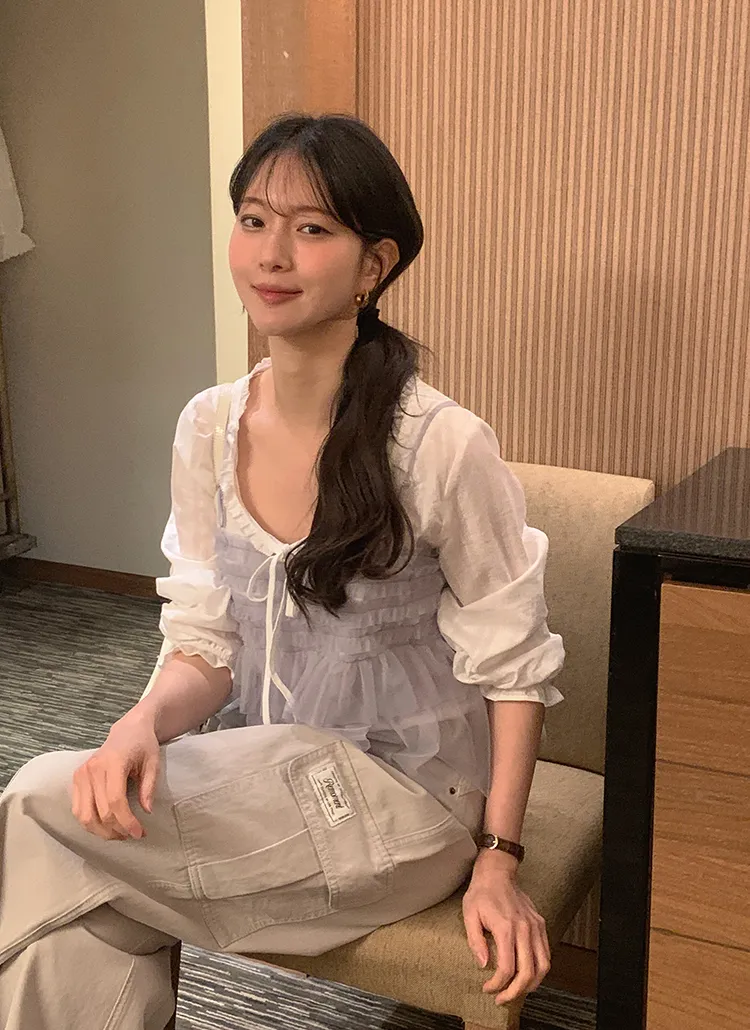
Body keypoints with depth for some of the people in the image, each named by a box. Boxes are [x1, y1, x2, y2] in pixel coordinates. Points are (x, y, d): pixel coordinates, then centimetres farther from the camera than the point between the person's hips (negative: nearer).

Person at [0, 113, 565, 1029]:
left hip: (396, 799, -4)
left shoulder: (444, 446, -19)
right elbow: (206, 645, 3)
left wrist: (498, 861, -11)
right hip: (258, 779, 5)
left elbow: (513, 670, -9)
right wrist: (145, 723, -18)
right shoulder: (208, 429, -2)